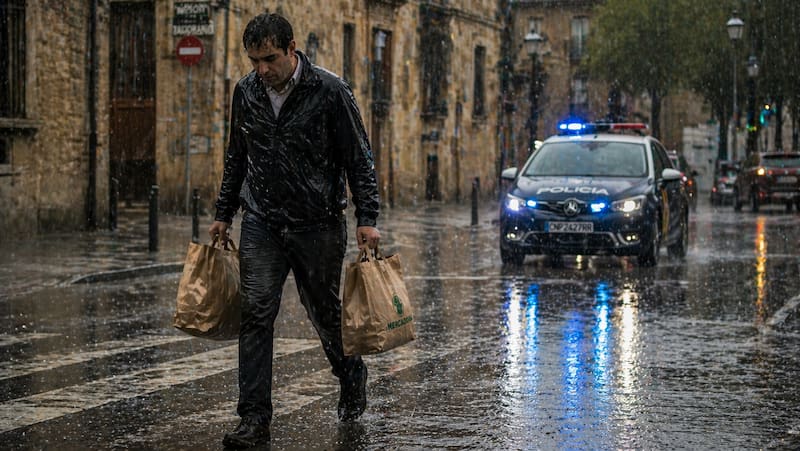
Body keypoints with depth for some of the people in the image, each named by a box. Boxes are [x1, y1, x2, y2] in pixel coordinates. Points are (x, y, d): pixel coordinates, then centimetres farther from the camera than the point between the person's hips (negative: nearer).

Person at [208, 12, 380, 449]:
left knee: (325, 311, 8)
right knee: (255, 315, -6)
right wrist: (223, 214, 17)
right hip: (262, 224, 3)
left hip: (318, 224, -3)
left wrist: (367, 218, -12)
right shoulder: (246, 92, 4)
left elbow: (358, 158, -6)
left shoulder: (329, 91, -10)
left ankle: (351, 374, 39)